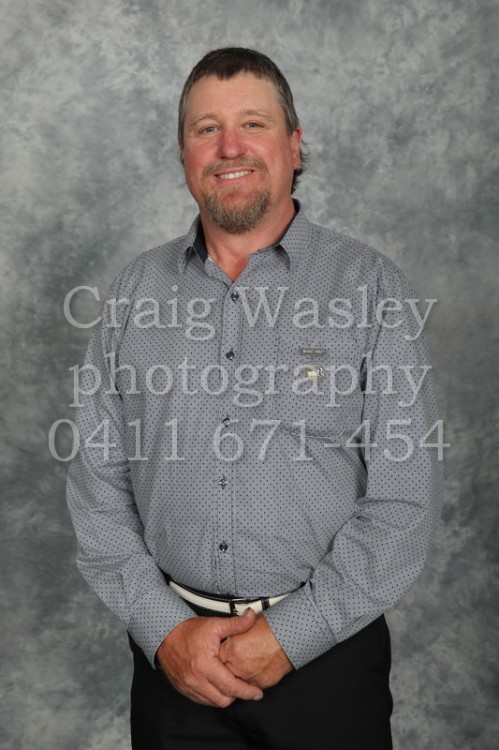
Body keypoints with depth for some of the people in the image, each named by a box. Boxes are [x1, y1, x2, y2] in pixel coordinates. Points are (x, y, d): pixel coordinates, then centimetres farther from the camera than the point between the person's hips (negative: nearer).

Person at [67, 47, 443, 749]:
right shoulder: (137, 289, 2)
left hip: (326, 648, -2)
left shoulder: (372, 286, -6)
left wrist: (290, 635, -14)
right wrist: (164, 629, -8)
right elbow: (97, 481, 1)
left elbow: (405, 500, -9)